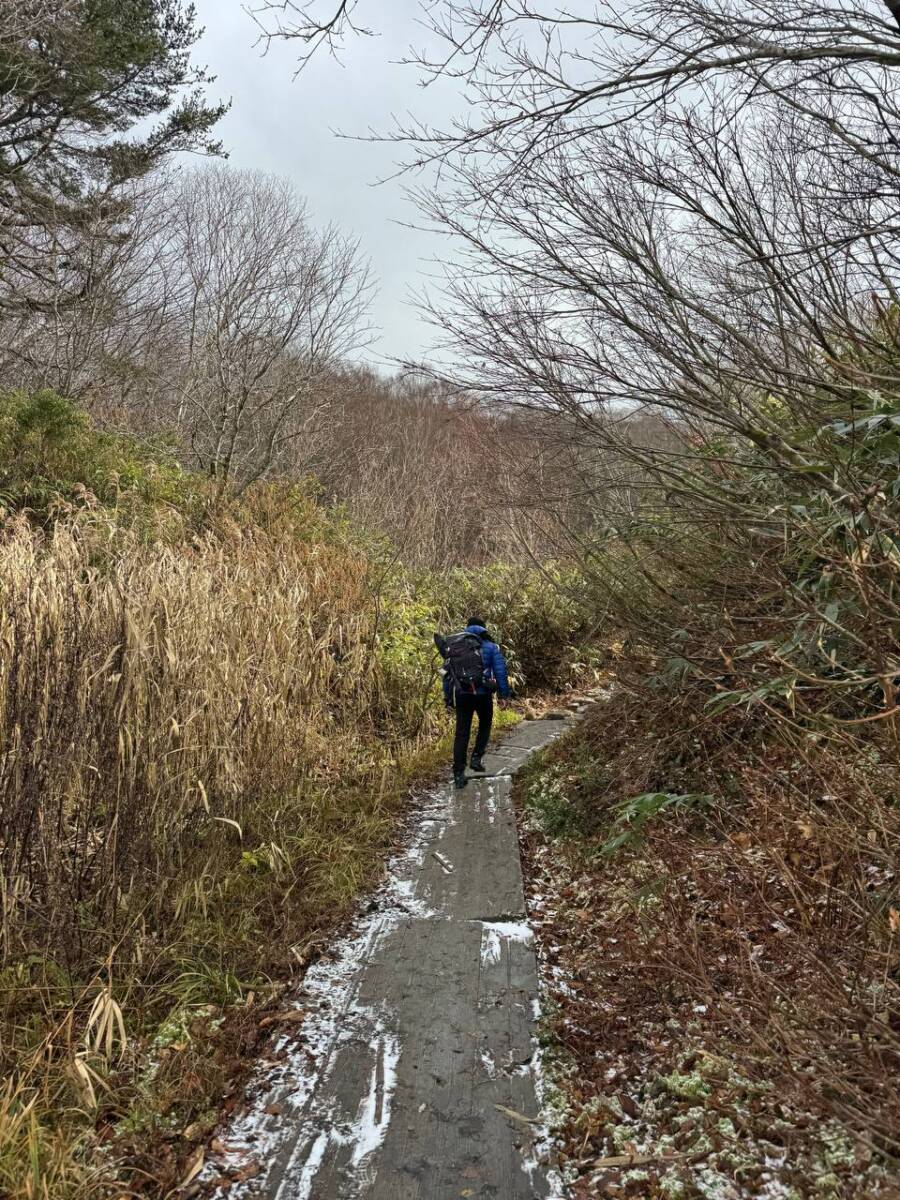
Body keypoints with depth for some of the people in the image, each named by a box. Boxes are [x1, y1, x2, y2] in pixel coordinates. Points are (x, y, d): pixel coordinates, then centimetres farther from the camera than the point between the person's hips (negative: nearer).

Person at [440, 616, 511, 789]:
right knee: (485, 724, 22)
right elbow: (500, 672, -3)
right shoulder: (490, 647, 3)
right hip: (482, 693, -2)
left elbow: (447, 673, 11)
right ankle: (476, 758, 8)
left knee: (462, 733, 6)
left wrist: (448, 697, 15)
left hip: (461, 695, 2)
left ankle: (459, 773, 2)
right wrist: (505, 694, 1)